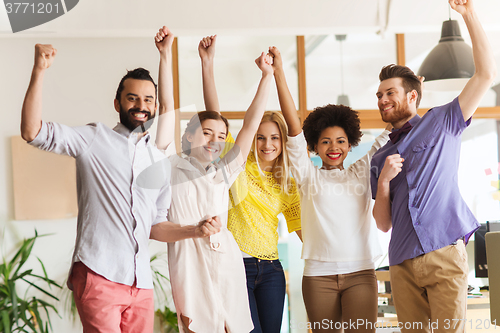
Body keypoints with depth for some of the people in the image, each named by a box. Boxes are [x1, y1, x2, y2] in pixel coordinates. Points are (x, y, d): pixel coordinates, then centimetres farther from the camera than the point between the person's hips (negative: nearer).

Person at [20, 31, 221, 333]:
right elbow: (33, 131, -10)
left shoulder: (160, 163, 20)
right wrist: (40, 70, -18)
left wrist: (195, 231, 8)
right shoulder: (95, 139, 3)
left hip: (141, 284, 6)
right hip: (98, 276, -6)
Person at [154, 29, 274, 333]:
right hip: (189, 263, -3)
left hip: (225, 261, 4)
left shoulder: (223, 172, 15)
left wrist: (267, 76, 8)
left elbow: (251, 124, 12)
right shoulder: (173, 167, 5)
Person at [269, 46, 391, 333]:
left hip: (361, 272, 0)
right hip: (319, 274, 0)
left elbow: (392, 132, 16)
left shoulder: (362, 172, 13)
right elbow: (293, 126, 1)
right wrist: (278, 73, -6)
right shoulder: (308, 175, 9)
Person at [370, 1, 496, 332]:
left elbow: (487, 73, 0)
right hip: (403, 264, 4)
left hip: (444, 255, -4)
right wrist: (383, 180, 0)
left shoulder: (441, 123, 10)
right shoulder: (381, 158, 21)